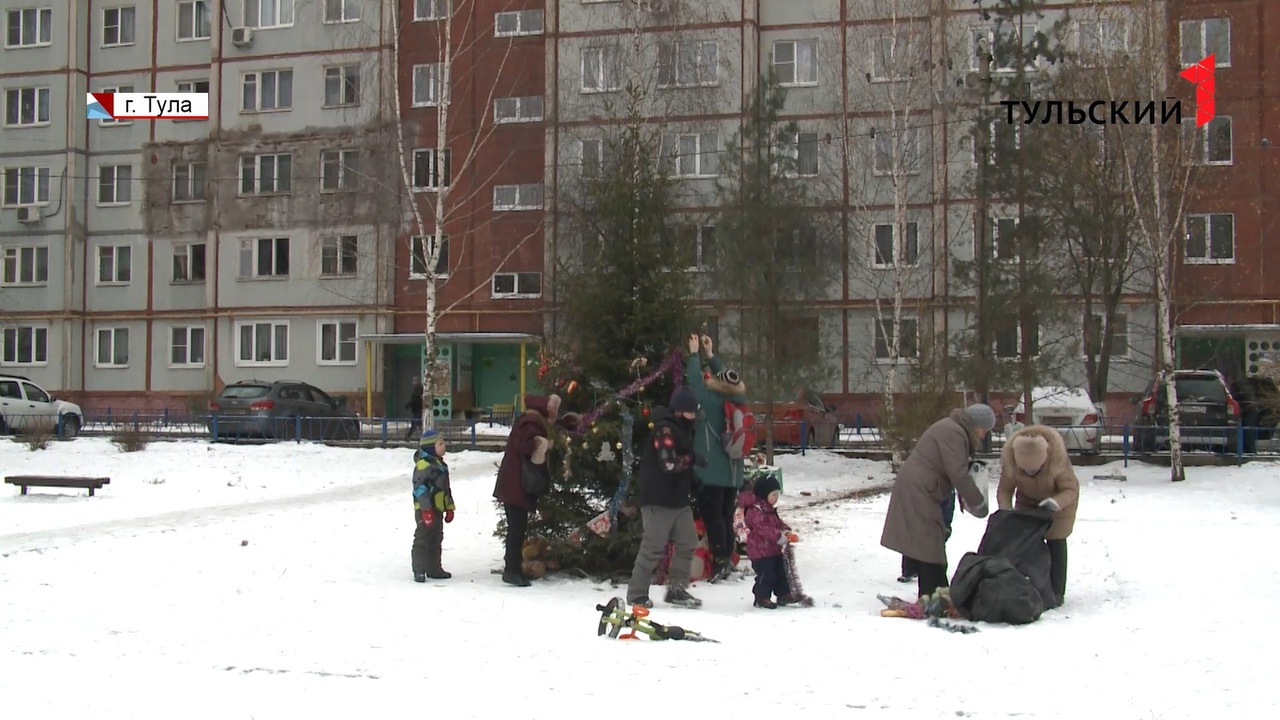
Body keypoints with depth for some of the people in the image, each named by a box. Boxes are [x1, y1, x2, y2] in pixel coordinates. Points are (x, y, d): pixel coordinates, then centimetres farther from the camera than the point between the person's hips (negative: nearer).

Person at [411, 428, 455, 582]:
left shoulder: (441, 464, 16)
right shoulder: (423, 464, -15)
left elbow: (446, 488, 22)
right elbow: (419, 487, -21)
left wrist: (449, 508, 19)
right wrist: (426, 509, -25)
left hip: (438, 509, 10)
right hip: (425, 510, -9)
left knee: (436, 540, 15)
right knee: (423, 539, -7)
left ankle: (434, 569, 23)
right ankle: (419, 570, -5)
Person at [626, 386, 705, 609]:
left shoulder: (683, 429, 17)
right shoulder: (664, 429, -15)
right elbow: (669, 463, -25)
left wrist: (693, 484, 17)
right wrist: (692, 459, -11)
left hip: (679, 498, 10)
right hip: (658, 499, -10)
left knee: (688, 542, 10)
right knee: (653, 546, -7)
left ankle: (676, 589, 20)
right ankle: (636, 594, 2)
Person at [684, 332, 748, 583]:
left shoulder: (711, 400, -15)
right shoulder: (738, 399, 3)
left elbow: (694, 380, -7)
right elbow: (728, 378, 18)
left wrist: (694, 354, 7)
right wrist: (709, 354, 23)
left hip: (711, 471, -7)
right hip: (732, 471, 7)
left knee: (711, 515, -3)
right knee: (726, 515, 11)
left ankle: (721, 559, -7)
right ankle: (728, 559, 14)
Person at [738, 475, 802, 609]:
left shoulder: (770, 509, 13)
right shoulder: (754, 511, -21)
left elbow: (777, 522, 21)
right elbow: (763, 528, -29)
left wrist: (786, 530, 0)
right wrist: (779, 536, -33)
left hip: (774, 549, 10)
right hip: (760, 551, -10)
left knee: (780, 572, 15)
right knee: (766, 575, -8)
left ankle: (784, 594, 24)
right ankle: (762, 598, 3)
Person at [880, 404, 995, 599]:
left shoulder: (952, 430, 18)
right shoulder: (953, 433, -16)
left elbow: (955, 470, 17)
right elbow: (958, 475, -21)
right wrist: (977, 501, -10)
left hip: (916, 490, 11)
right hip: (917, 491, -11)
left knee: (926, 545, 12)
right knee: (929, 546, -11)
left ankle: (929, 597, 16)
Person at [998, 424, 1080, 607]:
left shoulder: (1058, 461, -37)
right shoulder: (1010, 461, -29)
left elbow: (1070, 490, -30)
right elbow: (1004, 490, -19)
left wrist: (1055, 503, -49)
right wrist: (1006, 511, -36)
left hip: (1059, 501, -3)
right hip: (1028, 501, 3)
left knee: (1056, 544, -6)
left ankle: (1056, 592, -2)